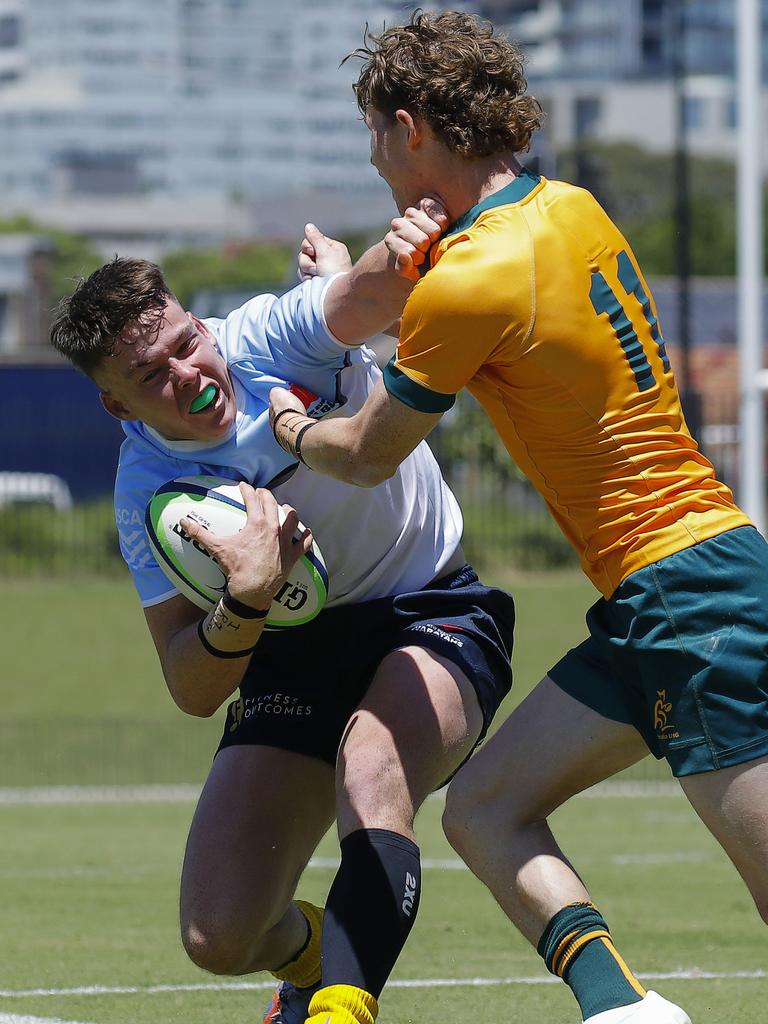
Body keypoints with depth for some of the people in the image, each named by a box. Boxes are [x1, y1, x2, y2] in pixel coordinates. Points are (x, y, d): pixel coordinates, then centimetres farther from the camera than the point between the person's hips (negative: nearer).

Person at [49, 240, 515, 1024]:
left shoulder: (272, 336, -17)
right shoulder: (149, 494, -14)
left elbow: (378, 290, -36)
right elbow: (193, 690, -18)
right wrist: (246, 600, -37)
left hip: (434, 615, -3)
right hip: (297, 656, 3)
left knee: (371, 771, -37)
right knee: (220, 937, -4)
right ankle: (312, 960, 33)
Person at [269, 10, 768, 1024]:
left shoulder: (475, 279, -15)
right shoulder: (569, 208, 10)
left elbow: (368, 456, -2)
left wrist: (290, 425, 19)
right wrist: (409, 265, 8)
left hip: (685, 590, -9)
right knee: (483, 808, 4)